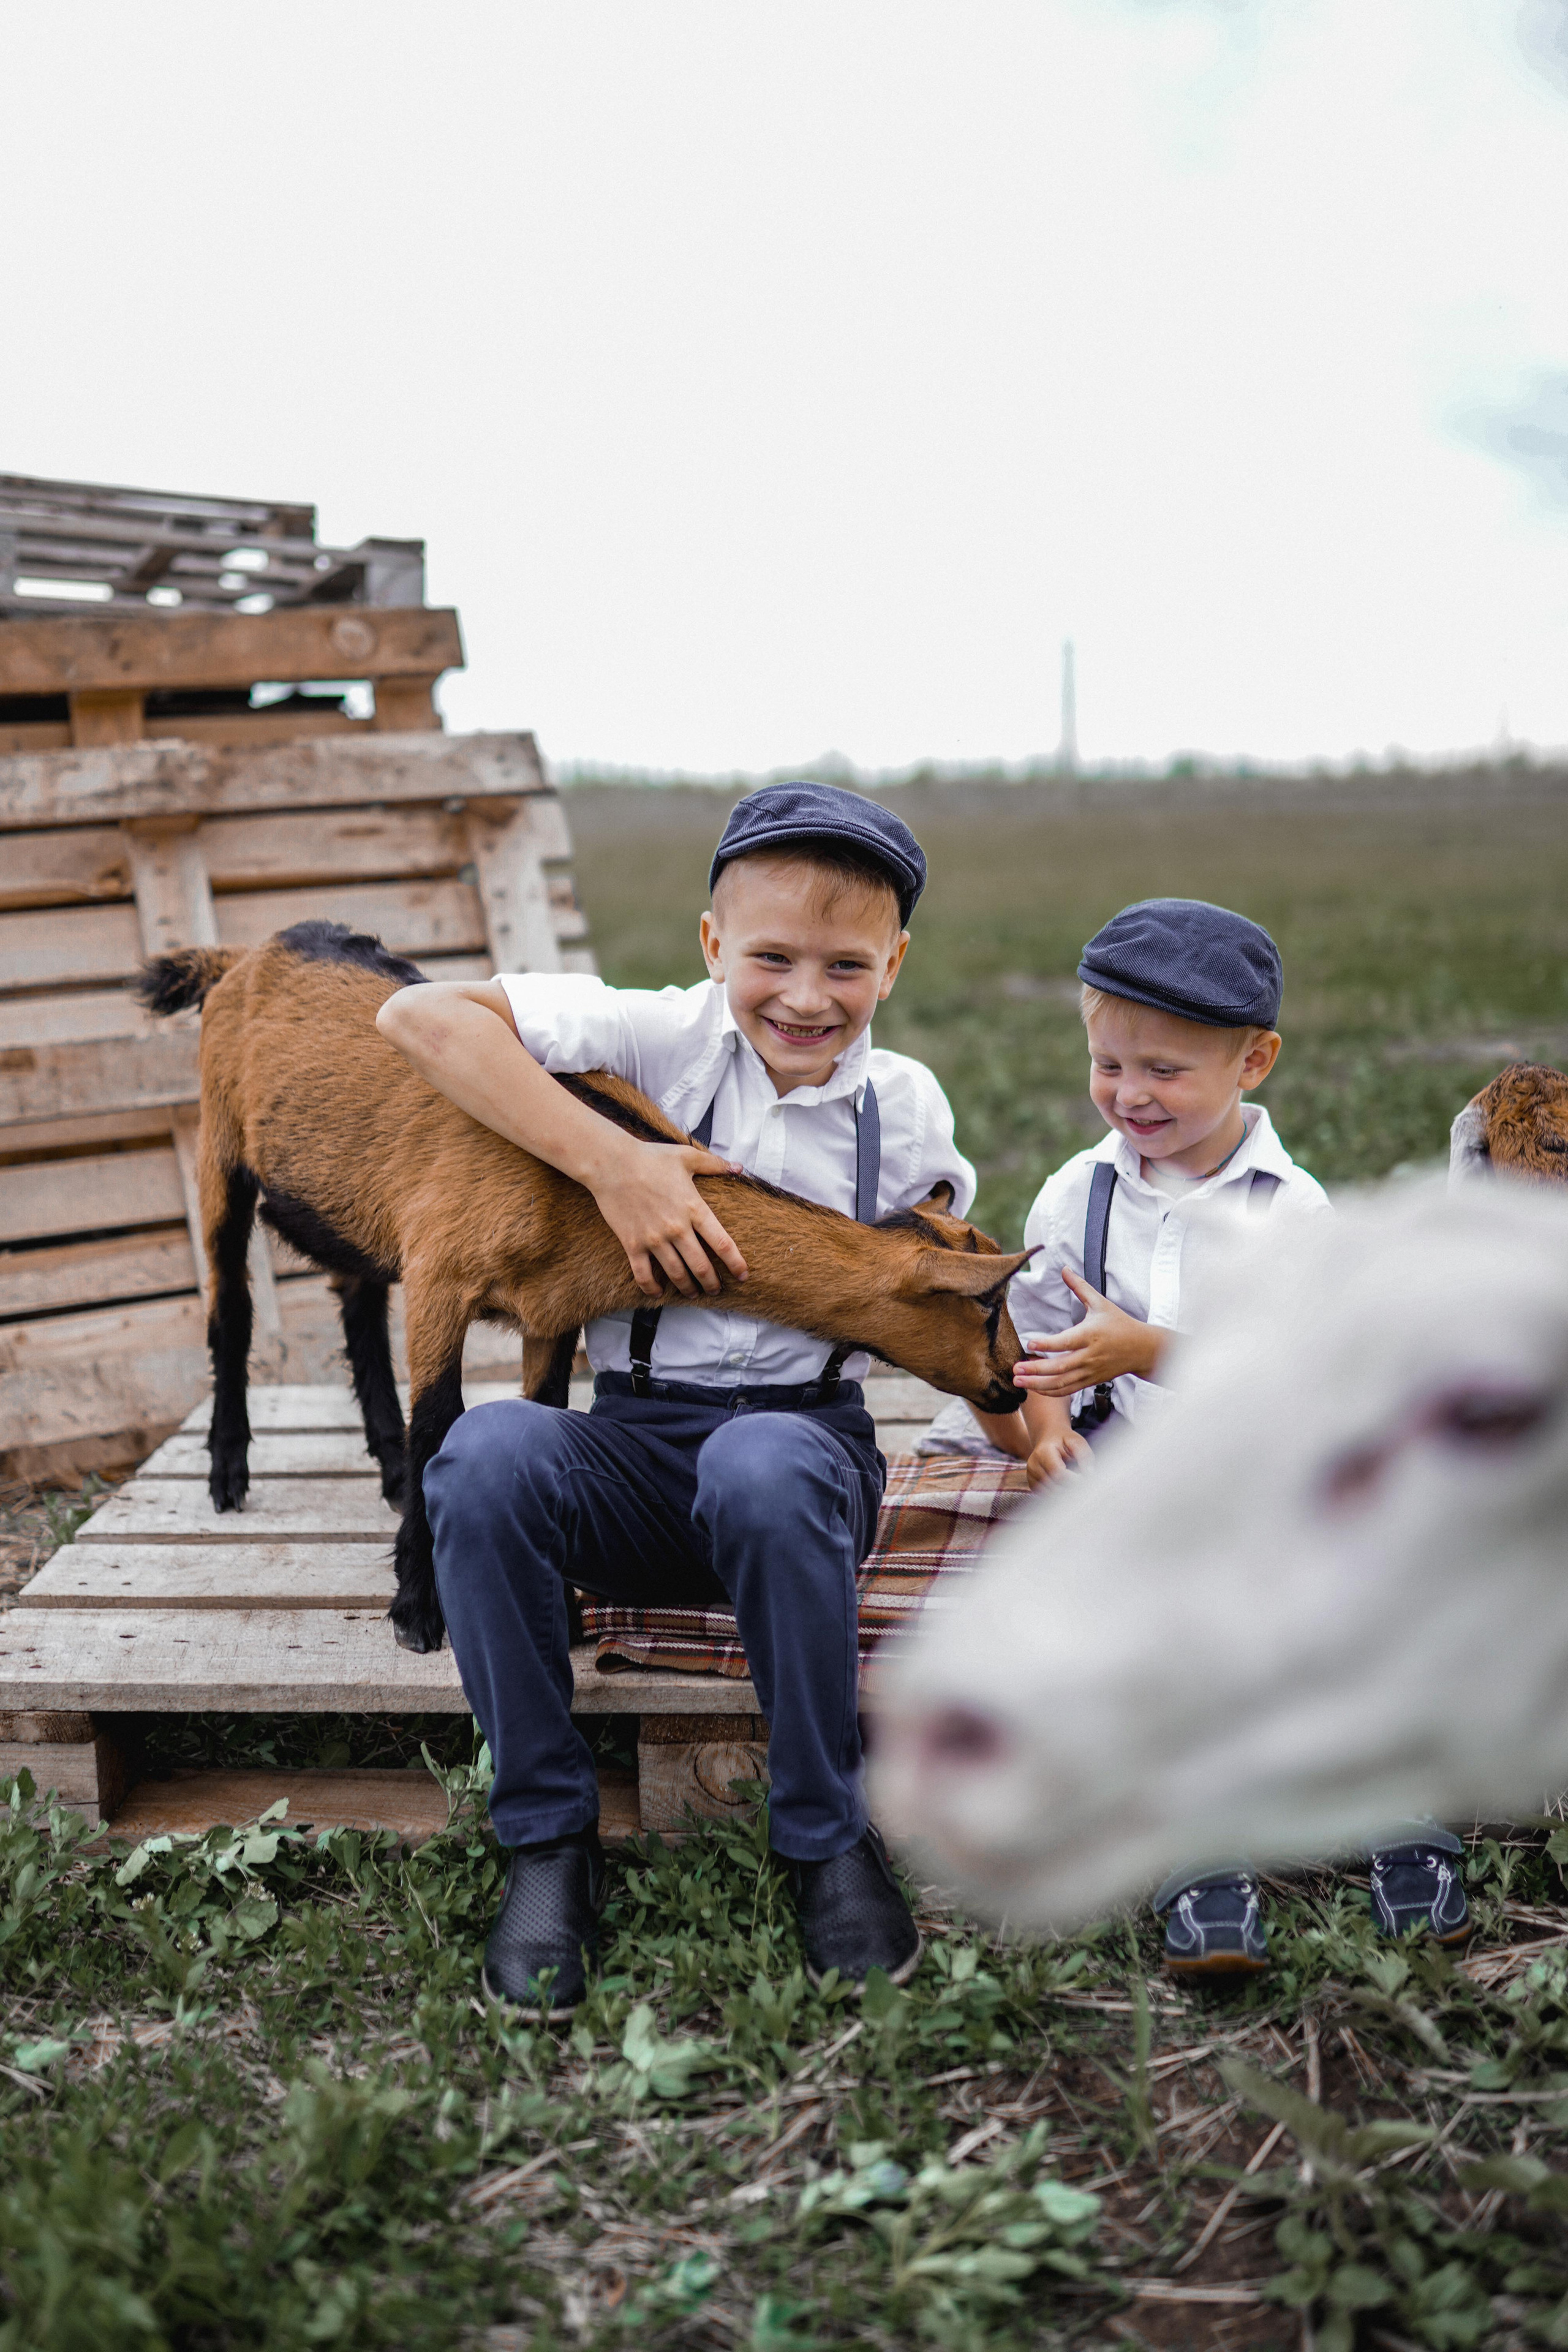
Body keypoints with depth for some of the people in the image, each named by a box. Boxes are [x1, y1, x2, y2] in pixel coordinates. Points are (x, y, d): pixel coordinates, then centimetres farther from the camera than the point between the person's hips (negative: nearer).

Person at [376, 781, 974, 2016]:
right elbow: (420, 1016, -14)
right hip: (633, 1444, 0)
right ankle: (550, 1840, -14)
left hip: (808, 1439, 0)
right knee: (489, 1450, -32)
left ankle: (829, 1839, -15)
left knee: (762, 1466, -37)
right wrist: (615, 1164, -21)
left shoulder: (907, 1106, 5)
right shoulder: (666, 1036, -4)